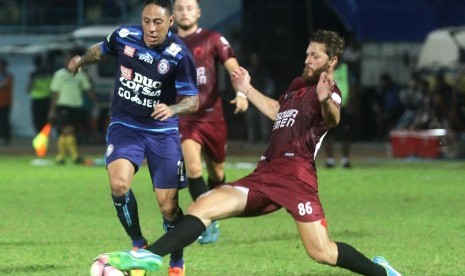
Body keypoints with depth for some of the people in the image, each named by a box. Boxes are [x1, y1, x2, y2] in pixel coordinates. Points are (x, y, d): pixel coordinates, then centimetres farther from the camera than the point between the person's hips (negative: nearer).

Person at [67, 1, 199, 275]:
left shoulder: (179, 55, -18)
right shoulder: (124, 36, -9)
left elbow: (193, 100, -15)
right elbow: (102, 49, 16)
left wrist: (172, 109, -34)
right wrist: (82, 60, 27)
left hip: (162, 131, -1)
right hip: (124, 126, 1)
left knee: (168, 206, -3)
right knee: (119, 184, -25)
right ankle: (138, 245, -1)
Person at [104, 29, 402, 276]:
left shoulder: (329, 92, -3)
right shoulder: (298, 85, 24)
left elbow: (332, 118, -28)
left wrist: (325, 100, -51)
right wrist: (248, 90, 43)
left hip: (296, 174, -8)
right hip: (266, 173, 8)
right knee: (204, 206, -7)